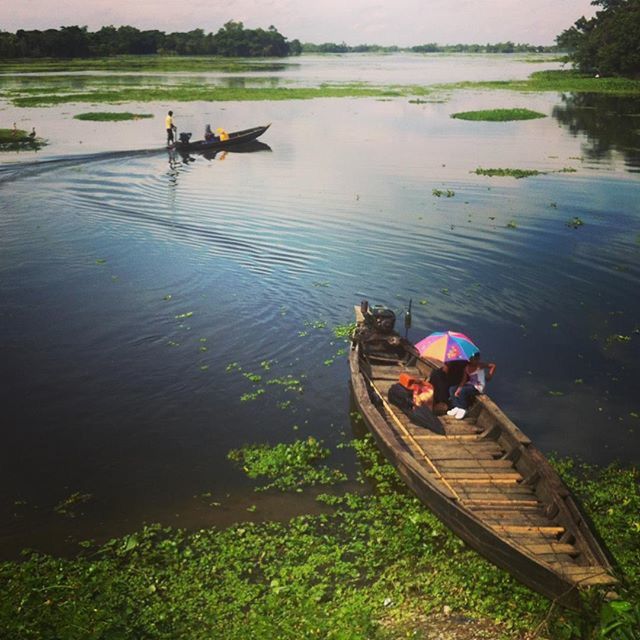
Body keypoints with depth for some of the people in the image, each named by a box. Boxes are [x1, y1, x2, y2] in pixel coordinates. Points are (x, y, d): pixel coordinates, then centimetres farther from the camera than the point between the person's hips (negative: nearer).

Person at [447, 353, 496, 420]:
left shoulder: (480, 365, -16)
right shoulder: (467, 367, 0)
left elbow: (493, 366, -19)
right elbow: (464, 380, -3)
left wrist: (489, 376, -15)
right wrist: (458, 389, -15)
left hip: (478, 387, -7)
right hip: (470, 384, 8)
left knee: (463, 390, -30)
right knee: (452, 389, -2)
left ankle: (463, 410, -14)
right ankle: (456, 407, -8)